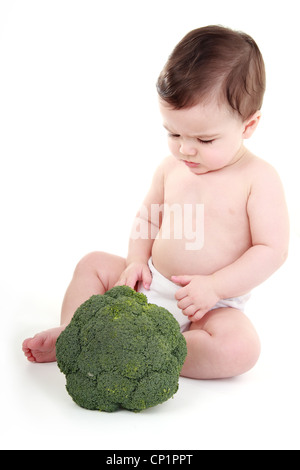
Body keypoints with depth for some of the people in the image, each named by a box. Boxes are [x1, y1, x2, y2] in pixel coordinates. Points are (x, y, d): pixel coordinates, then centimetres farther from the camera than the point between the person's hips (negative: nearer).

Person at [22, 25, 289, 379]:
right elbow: (147, 218, 15)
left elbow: (272, 249, -16)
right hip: (151, 285, 5)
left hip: (212, 306, -5)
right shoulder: (170, 168, 2)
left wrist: (214, 286, -23)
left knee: (241, 348, -33)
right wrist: (137, 261, -3)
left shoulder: (259, 178, -14)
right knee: (94, 263, 3)